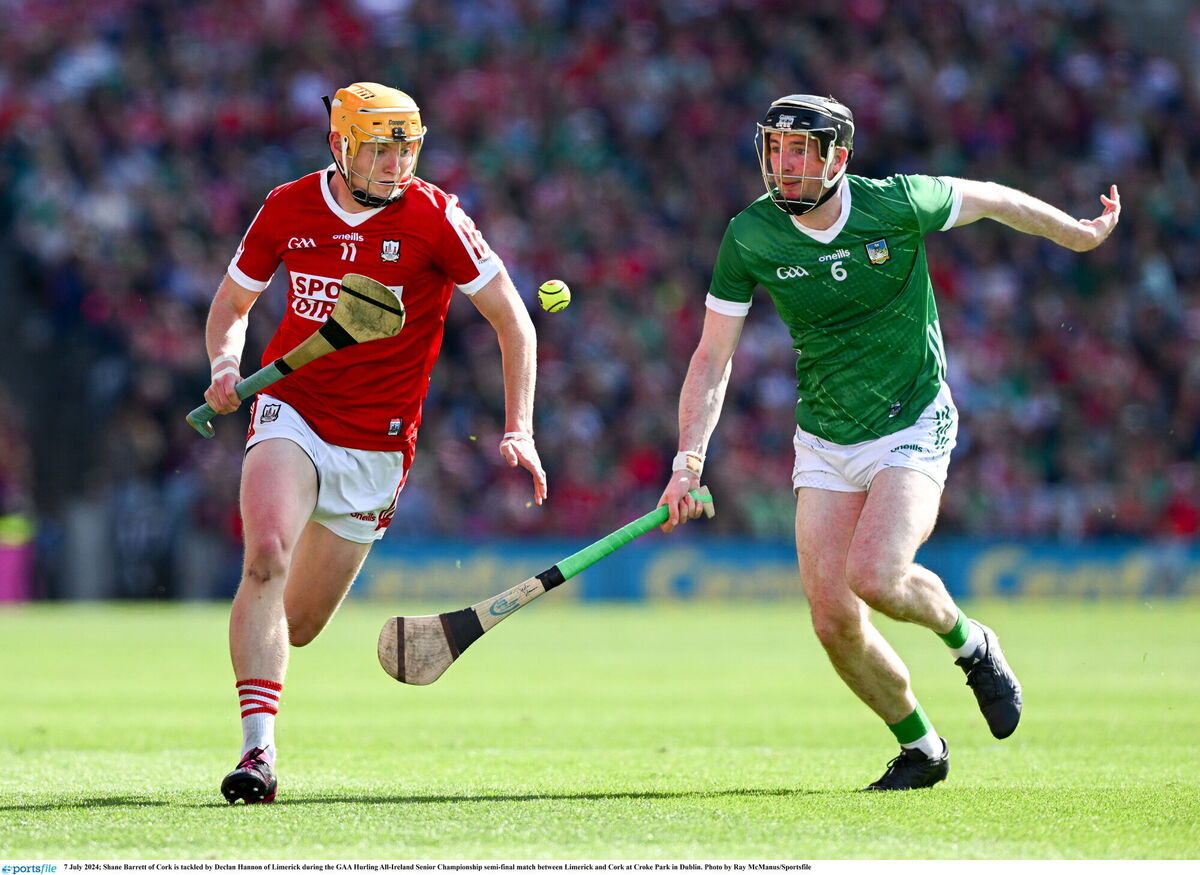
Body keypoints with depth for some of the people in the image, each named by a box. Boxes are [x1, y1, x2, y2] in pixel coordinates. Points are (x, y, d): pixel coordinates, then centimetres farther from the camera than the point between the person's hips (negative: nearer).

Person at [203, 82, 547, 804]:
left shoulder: (434, 217, -10)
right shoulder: (290, 208, -2)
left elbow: (512, 320, -5)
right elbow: (233, 303, 14)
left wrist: (519, 432, -13)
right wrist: (225, 364, -7)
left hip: (376, 444, 0)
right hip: (292, 413, 0)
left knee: (298, 626, 6)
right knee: (267, 557, -27)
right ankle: (258, 751, -27)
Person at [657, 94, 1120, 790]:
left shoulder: (896, 205, -17)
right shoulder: (751, 237, -10)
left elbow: (991, 199, 2)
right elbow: (713, 360, -3)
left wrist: (1078, 235, 17)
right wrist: (689, 463, -13)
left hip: (913, 426, -3)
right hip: (823, 441, 3)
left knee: (873, 576, -26)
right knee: (834, 621, -5)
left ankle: (968, 641, 8)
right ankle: (920, 747, 20)